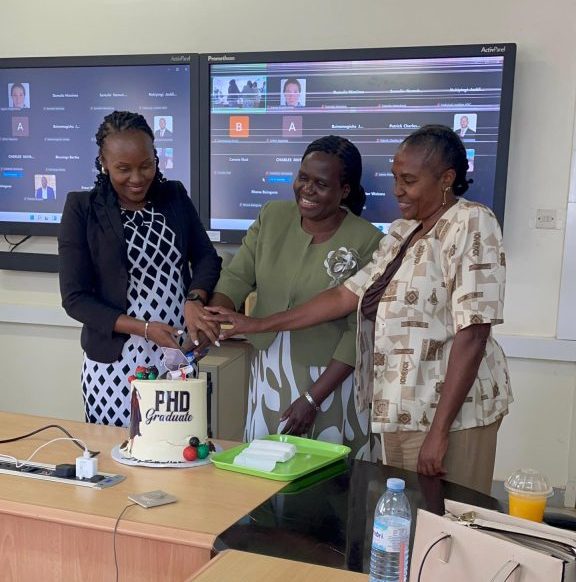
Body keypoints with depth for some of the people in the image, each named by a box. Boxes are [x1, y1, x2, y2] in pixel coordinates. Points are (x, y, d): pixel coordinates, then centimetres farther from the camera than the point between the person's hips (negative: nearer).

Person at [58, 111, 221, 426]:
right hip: (115, 364, -2)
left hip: (180, 355, 3)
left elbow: (207, 256, 7)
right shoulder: (82, 209, -5)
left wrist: (196, 299, -15)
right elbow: (75, 298, -7)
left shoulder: (175, 196, 5)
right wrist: (143, 328, -17)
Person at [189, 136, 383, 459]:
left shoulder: (367, 241, -13)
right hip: (269, 374, 4)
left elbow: (360, 330, -13)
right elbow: (237, 277, -1)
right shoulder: (272, 217, 0)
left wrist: (313, 397, -13)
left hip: (332, 380, -4)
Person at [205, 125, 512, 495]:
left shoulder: (471, 225, -12)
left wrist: (439, 432, -20)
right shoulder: (402, 232, 13)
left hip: (450, 413, -7)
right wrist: (258, 325, 9)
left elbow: (472, 336, -18)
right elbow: (346, 296, 12)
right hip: (404, 410, 7)